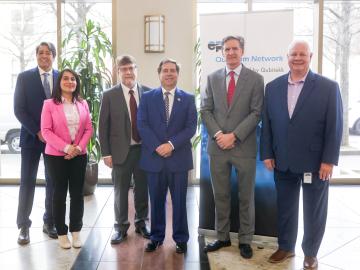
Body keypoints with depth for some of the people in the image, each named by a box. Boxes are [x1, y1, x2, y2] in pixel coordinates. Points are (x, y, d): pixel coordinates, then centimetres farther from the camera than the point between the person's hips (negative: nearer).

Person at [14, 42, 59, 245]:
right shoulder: (24, 77, 0)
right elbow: (19, 109, -5)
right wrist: (37, 131, -13)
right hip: (32, 137, -2)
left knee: (53, 181, 7)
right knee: (28, 181, 2)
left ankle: (49, 222, 20)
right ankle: (24, 226, 12)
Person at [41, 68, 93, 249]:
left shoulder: (82, 104, 7)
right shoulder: (49, 104, -3)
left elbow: (88, 129, 5)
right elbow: (46, 131, -10)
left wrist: (78, 147, -10)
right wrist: (66, 147, -17)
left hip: (79, 156, 3)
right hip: (56, 156, -3)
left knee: (77, 193, 6)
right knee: (59, 193, 5)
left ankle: (76, 231, 20)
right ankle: (61, 233, 16)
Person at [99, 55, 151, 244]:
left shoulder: (148, 92, 1)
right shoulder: (110, 95, -2)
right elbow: (103, 126, -2)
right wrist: (106, 153, -6)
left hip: (144, 149, 2)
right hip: (121, 150, -1)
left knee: (142, 188, 12)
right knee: (120, 191, 9)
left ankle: (141, 223, 30)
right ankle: (120, 227, 24)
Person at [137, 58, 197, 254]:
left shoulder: (188, 98, 5)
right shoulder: (147, 97, 6)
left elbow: (191, 127, -3)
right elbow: (142, 125, -2)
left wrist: (171, 144, -15)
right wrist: (157, 147, -15)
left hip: (179, 158, 0)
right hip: (154, 157, 1)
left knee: (179, 201, 8)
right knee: (156, 201, 11)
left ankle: (181, 238, 22)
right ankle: (156, 237, 26)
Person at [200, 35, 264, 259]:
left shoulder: (255, 79, 0)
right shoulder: (213, 78, 9)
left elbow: (256, 113, -6)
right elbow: (206, 110, 6)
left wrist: (234, 135, -14)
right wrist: (217, 134, -9)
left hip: (244, 147, -2)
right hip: (217, 146, 3)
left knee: (246, 197, 8)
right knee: (220, 195, 11)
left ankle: (245, 240, 22)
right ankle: (223, 237, 25)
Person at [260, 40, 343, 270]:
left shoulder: (328, 87, -5)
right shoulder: (273, 87, 5)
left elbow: (335, 126, -7)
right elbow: (267, 123, 6)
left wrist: (329, 160, -12)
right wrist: (267, 153, 0)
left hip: (315, 162, -2)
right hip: (283, 162, 3)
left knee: (314, 210, 12)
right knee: (285, 207, 14)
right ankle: (286, 247, 33)